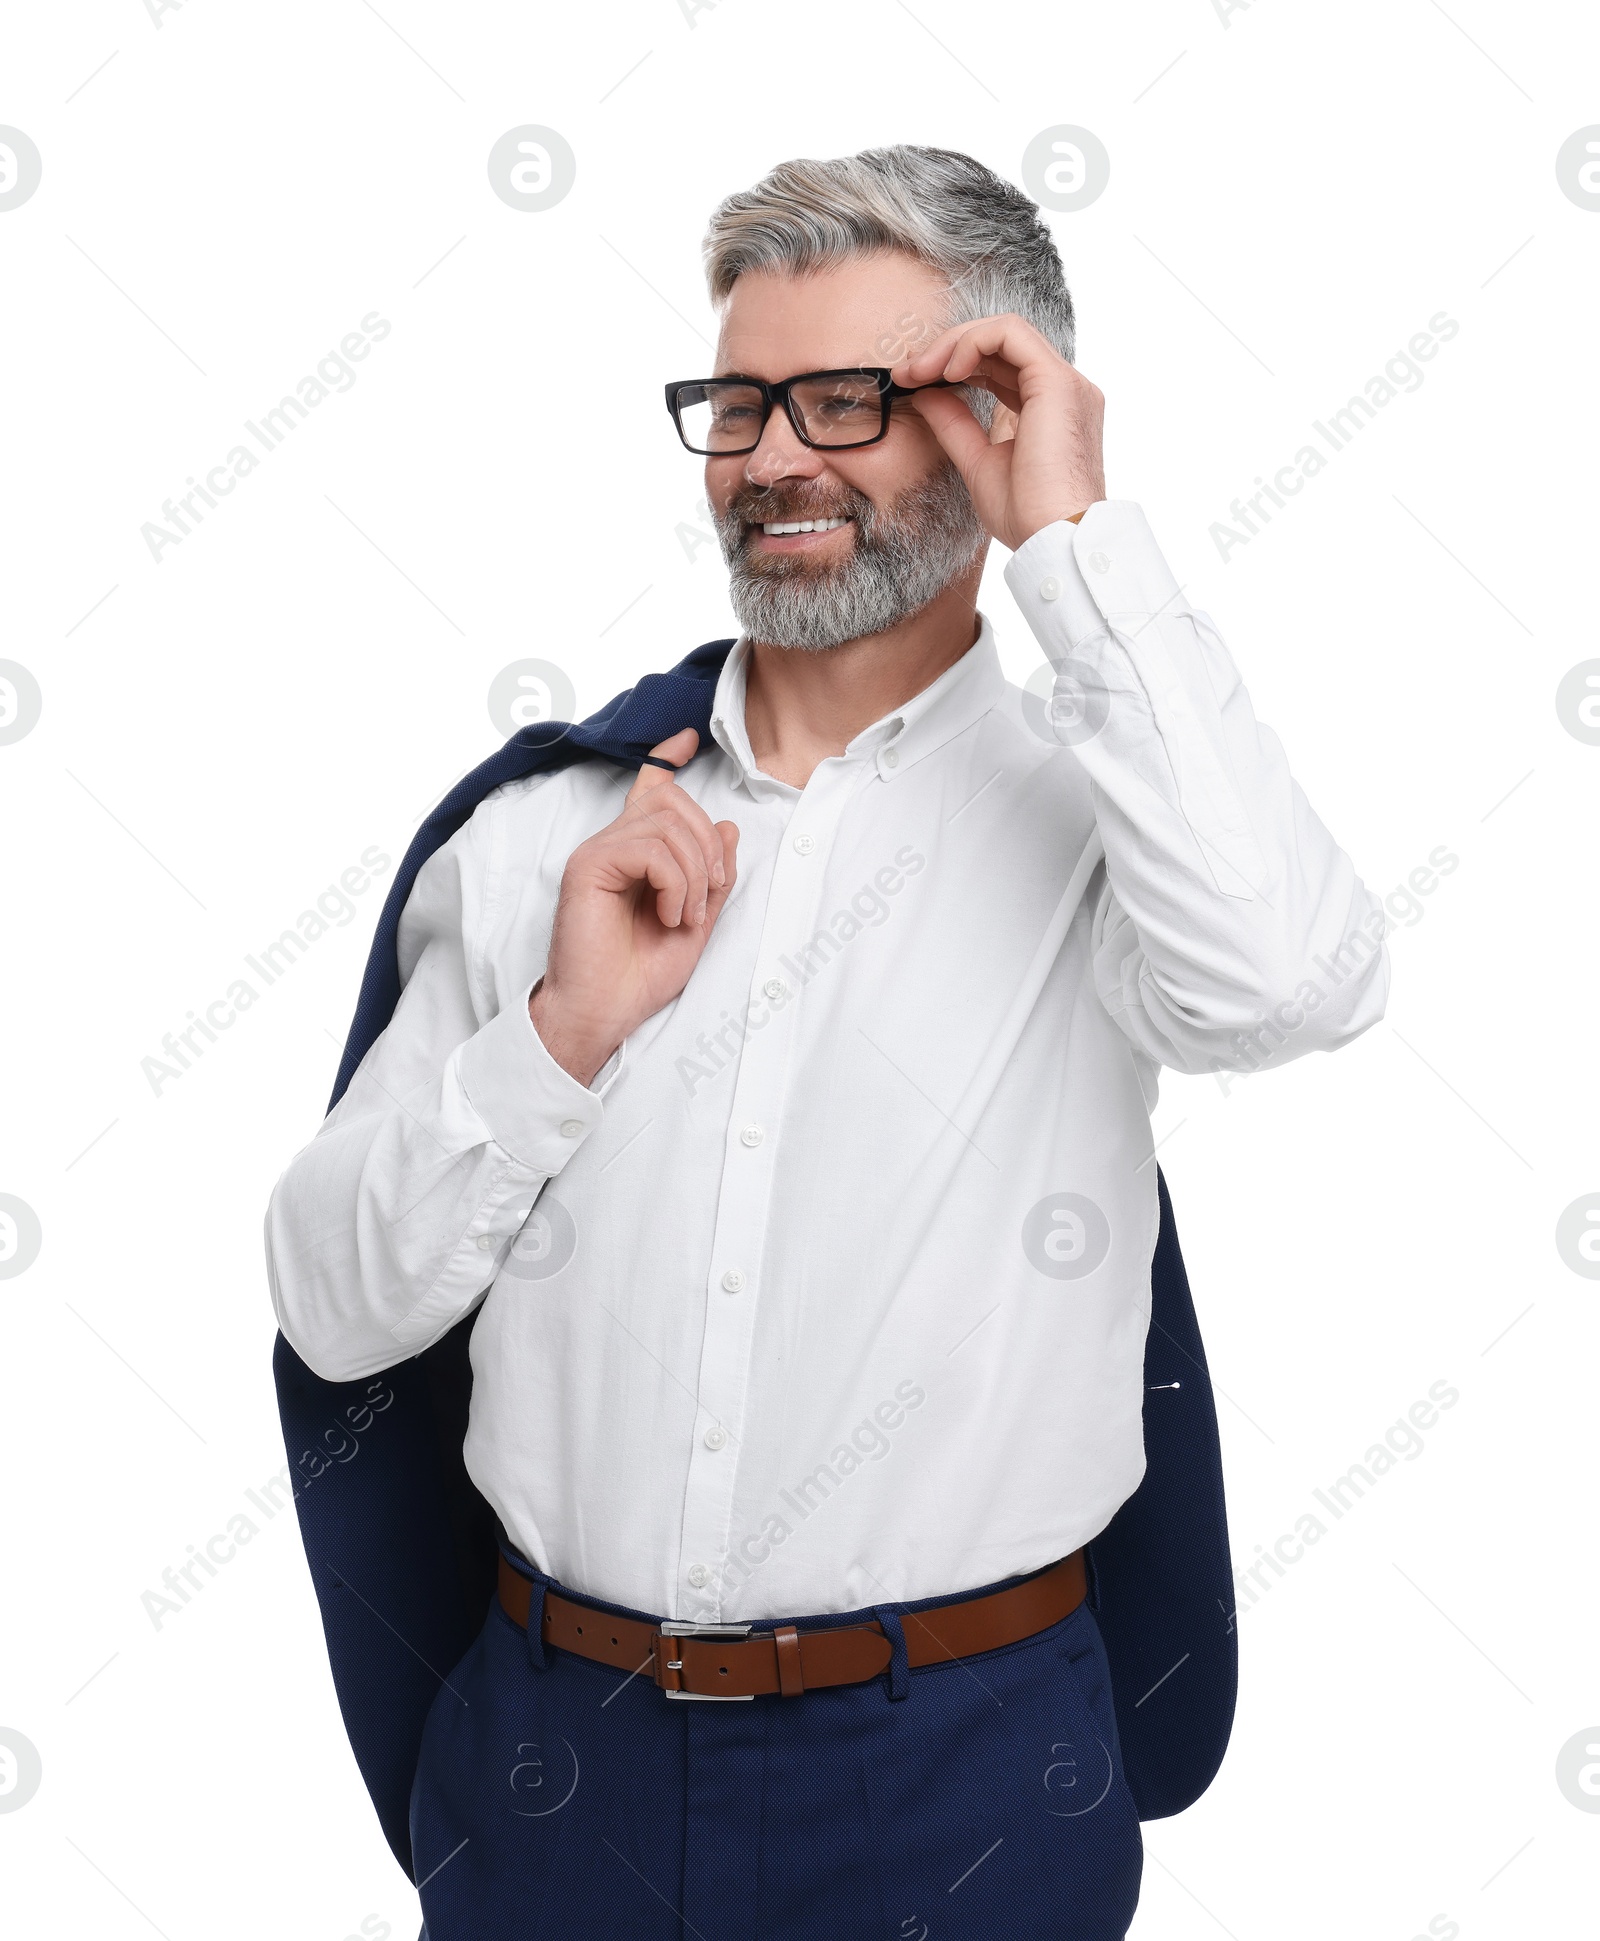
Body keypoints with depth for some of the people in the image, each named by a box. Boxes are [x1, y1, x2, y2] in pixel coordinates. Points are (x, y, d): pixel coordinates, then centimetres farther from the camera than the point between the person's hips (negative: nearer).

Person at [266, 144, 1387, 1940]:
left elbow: (1289, 980, -29)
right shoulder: (545, 831, 2)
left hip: (953, 1774, -2)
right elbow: (334, 1307, 1)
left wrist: (1076, 535, -19)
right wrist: (562, 1034, -16)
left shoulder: (1091, 804, -6)